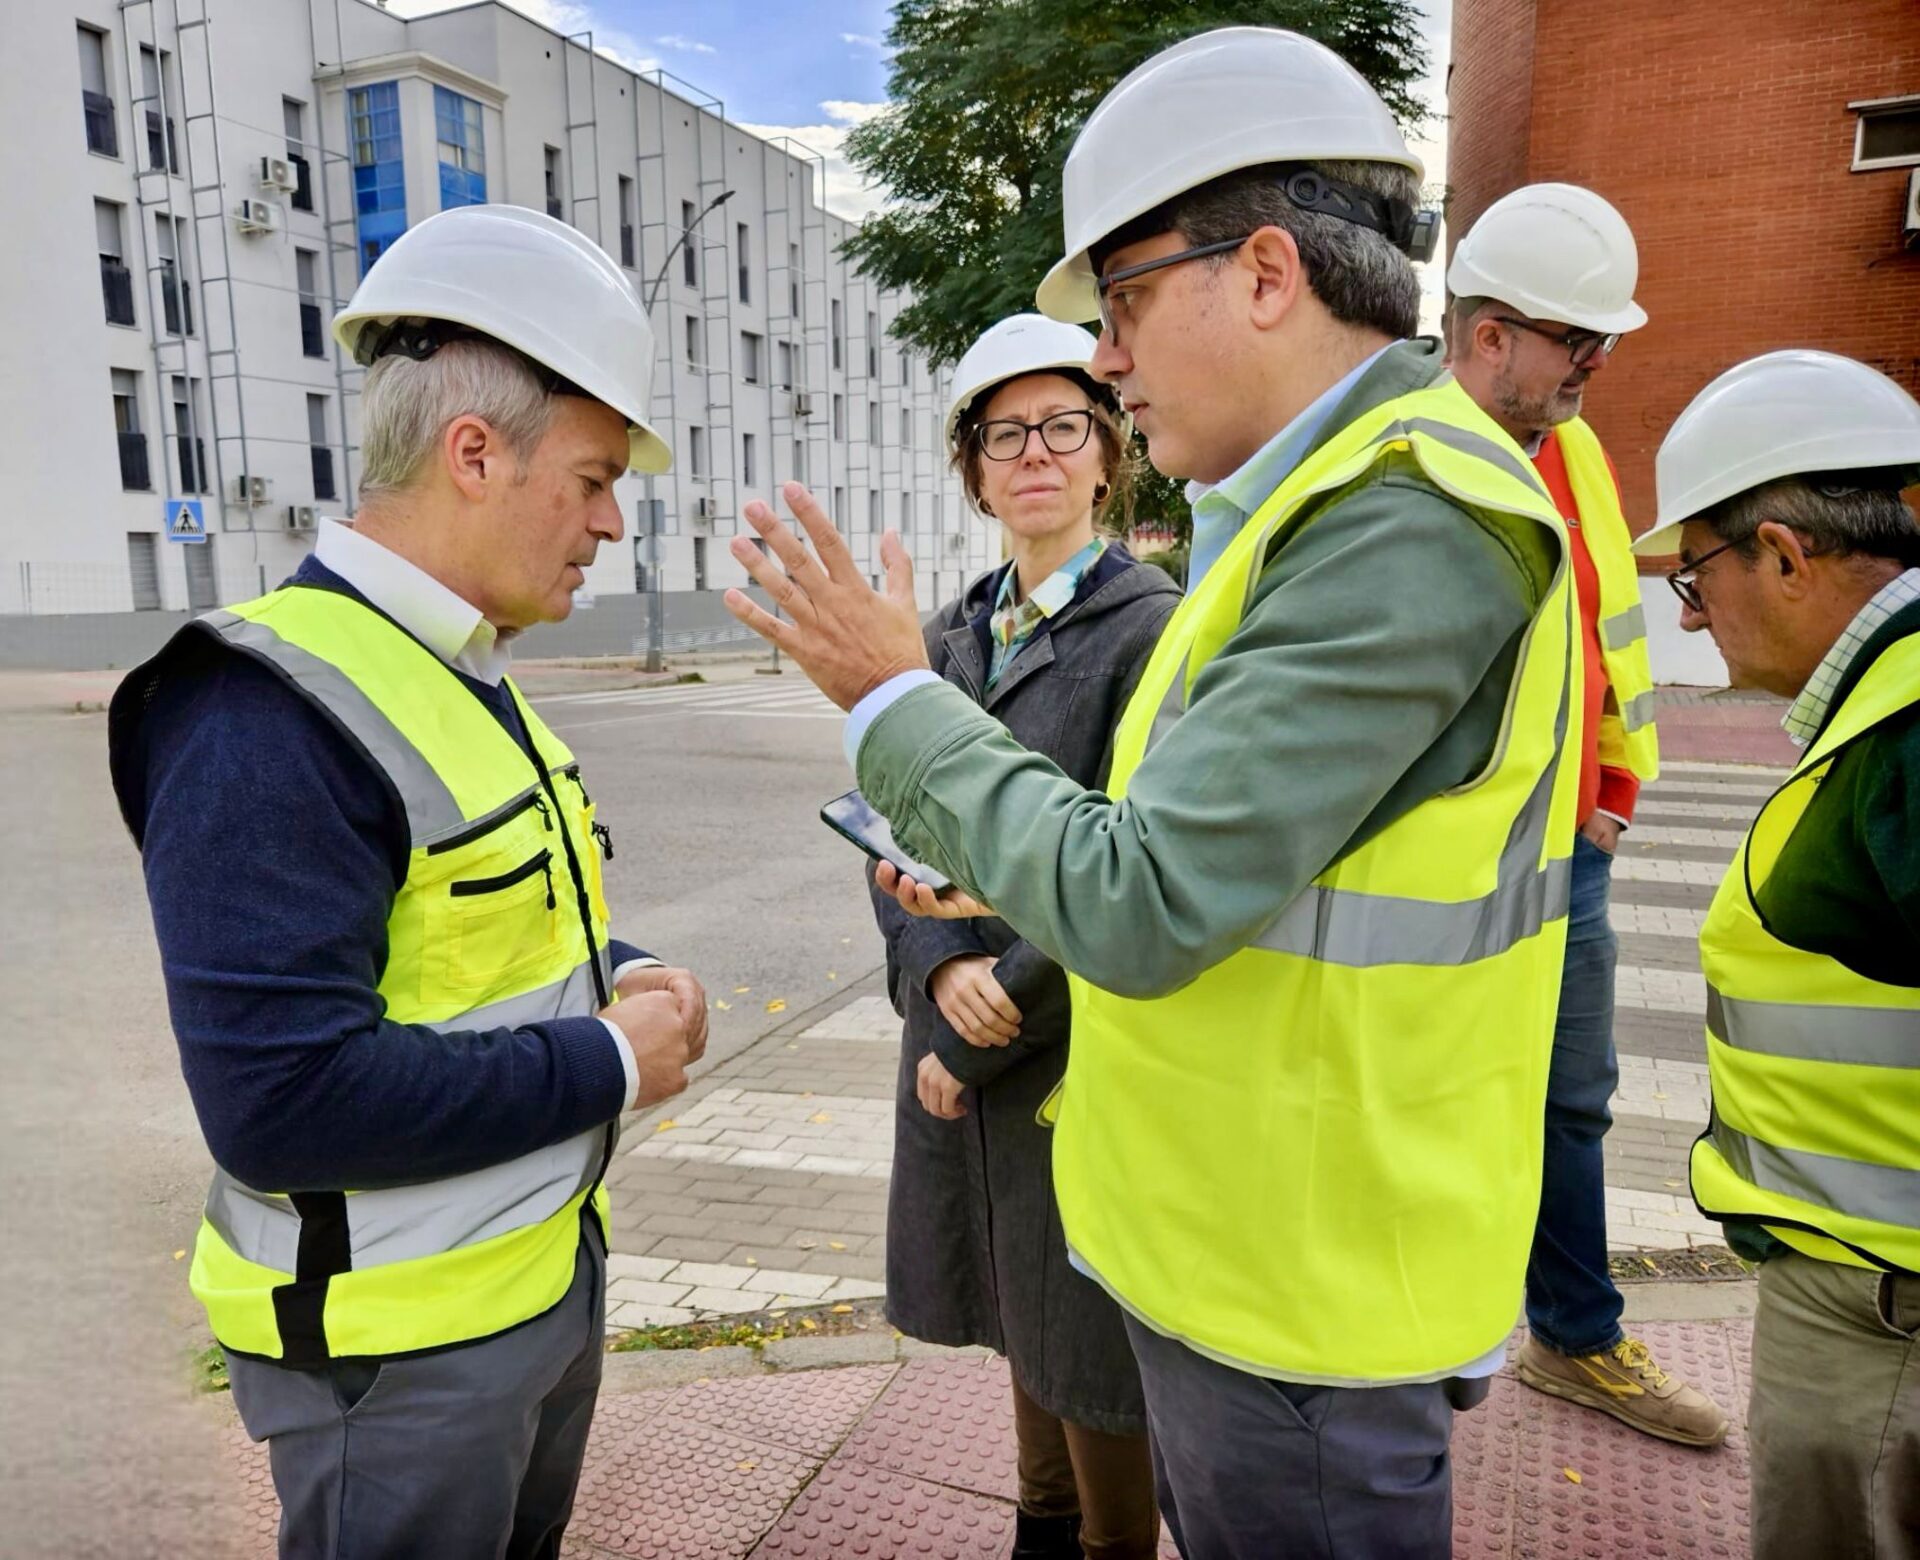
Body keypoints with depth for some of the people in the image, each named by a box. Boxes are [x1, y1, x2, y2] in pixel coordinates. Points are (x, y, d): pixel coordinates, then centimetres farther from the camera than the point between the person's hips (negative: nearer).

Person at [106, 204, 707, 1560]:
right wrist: (609, 1064, -20)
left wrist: (616, 981, -3)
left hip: (551, 1271, 9)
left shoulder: (473, 675, 6)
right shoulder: (271, 714, -24)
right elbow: (284, 1098, -29)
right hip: (400, 1347, -8)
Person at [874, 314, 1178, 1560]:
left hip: (1089, 1057, -6)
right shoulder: (953, 636, 7)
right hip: (965, 1051, 6)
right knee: (1024, 1328, 23)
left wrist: (973, 1046, -13)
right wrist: (941, 970, -14)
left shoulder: (1154, 629, -12)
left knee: (1095, 1360, 11)